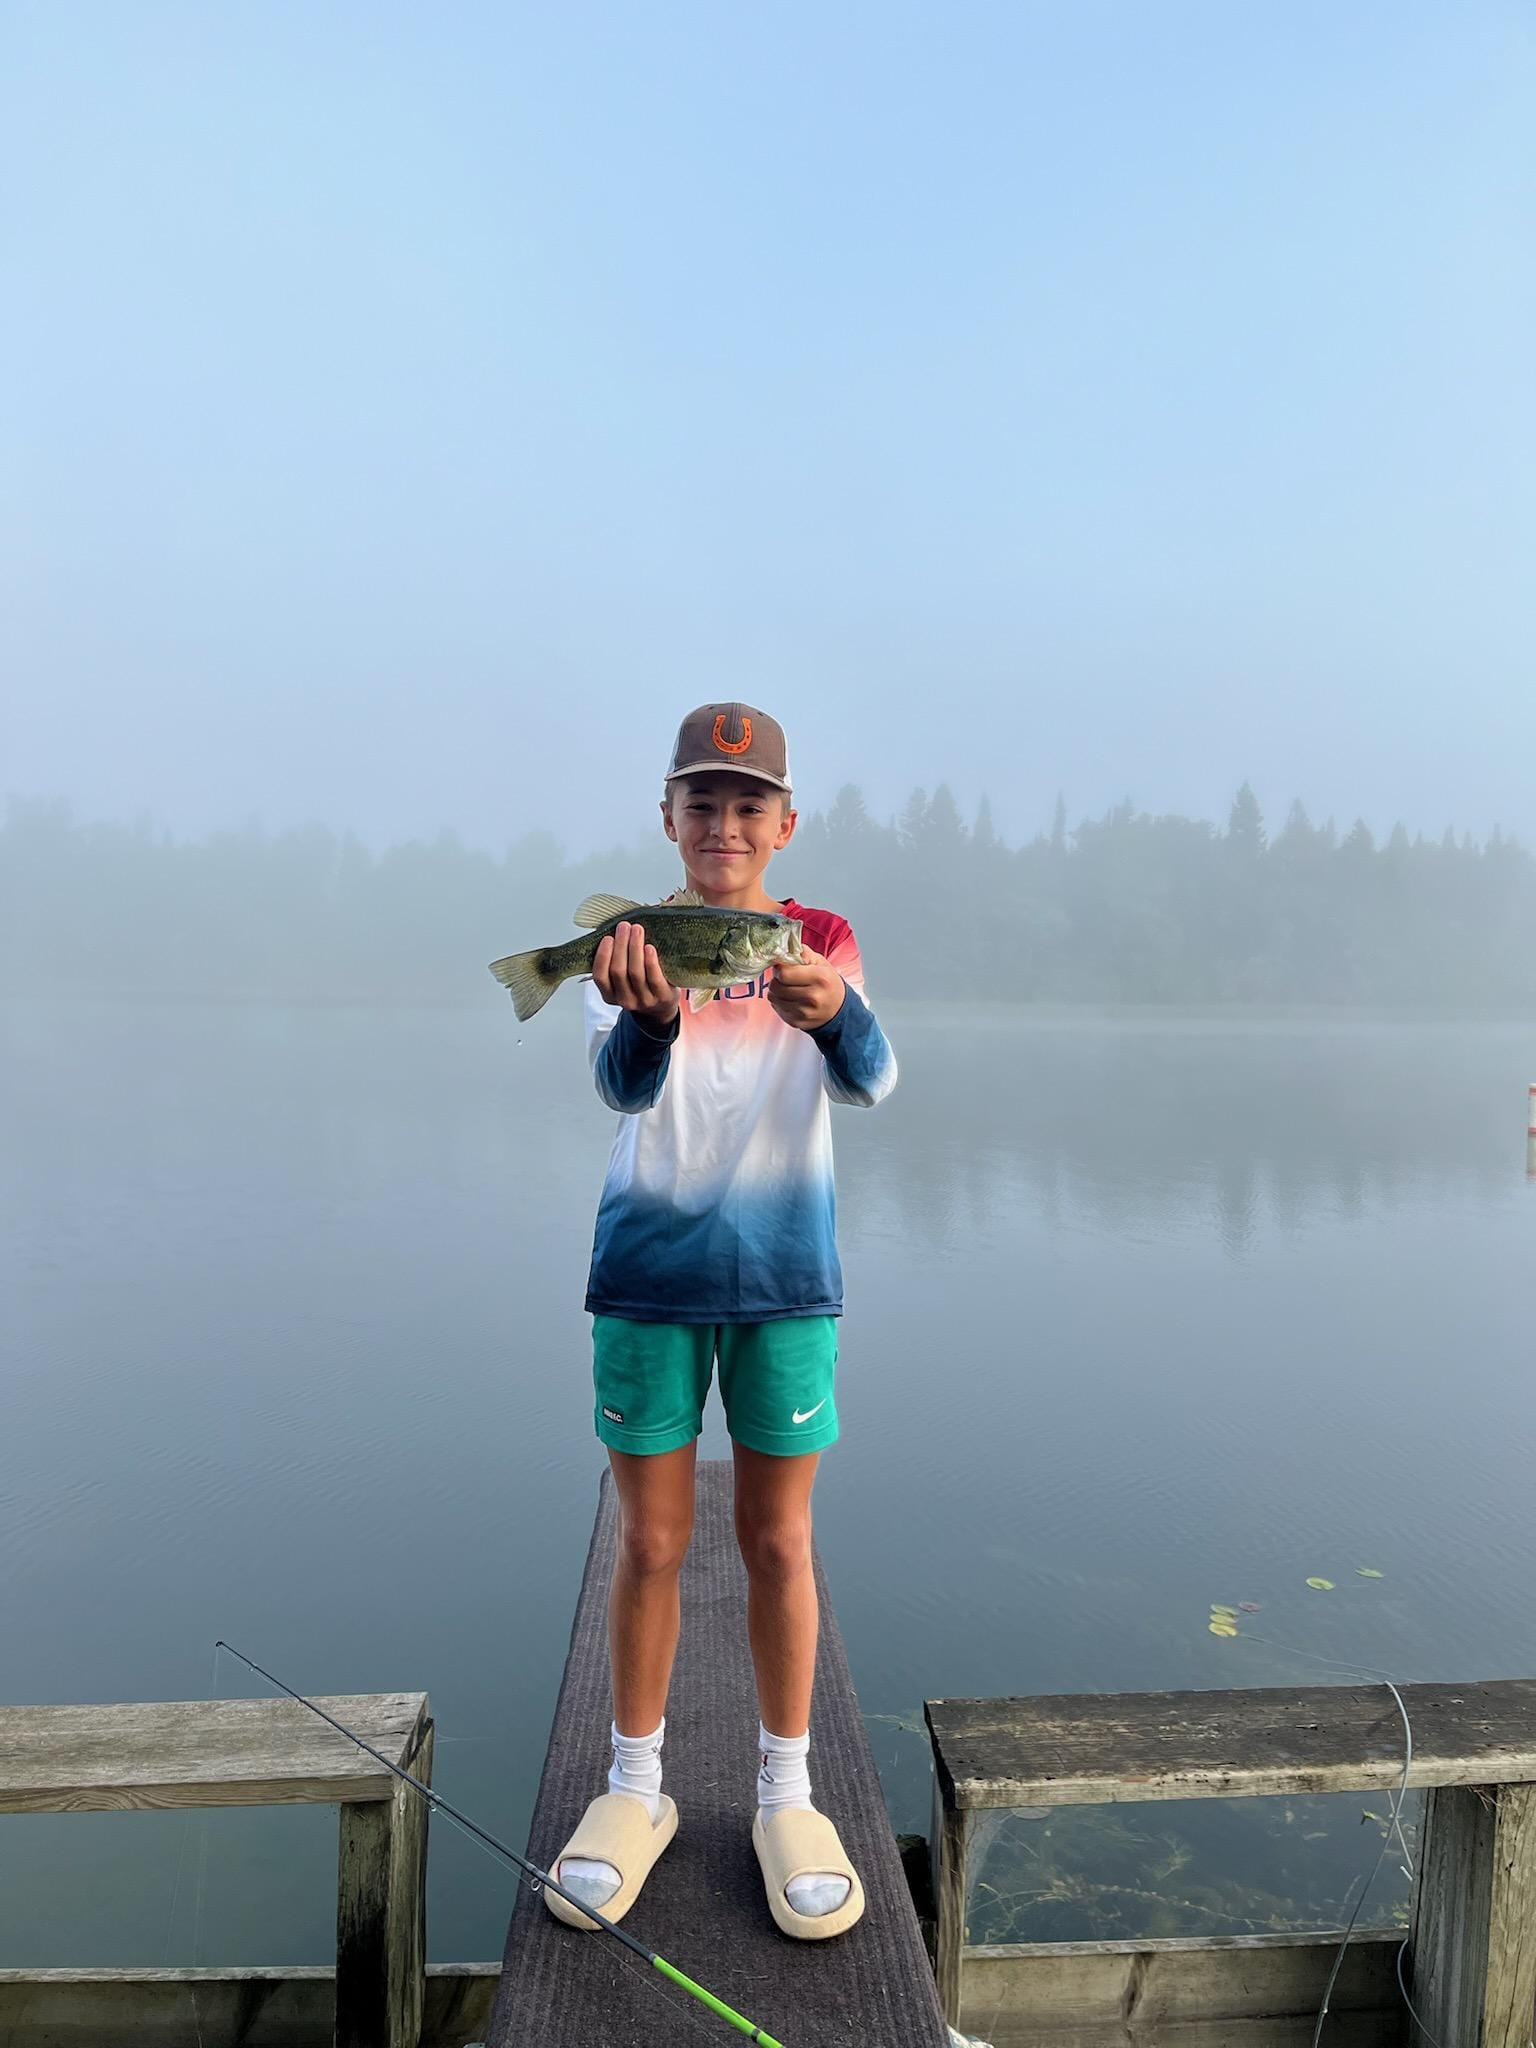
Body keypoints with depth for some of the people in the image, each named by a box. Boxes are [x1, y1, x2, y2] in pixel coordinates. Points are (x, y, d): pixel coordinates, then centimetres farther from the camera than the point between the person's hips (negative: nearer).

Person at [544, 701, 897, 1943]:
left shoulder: (822, 943, 0)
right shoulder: (633, 941, -1)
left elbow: (869, 1084, -17)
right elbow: (621, 1085, -19)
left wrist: (833, 1013, -40)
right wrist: (650, 1013, -42)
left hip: (785, 1278, 0)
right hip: (649, 1276, 0)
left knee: (778, 1541, 10)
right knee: (652, 1542, 10)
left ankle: (786, 1794, 29)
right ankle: (636, 1788, 30)